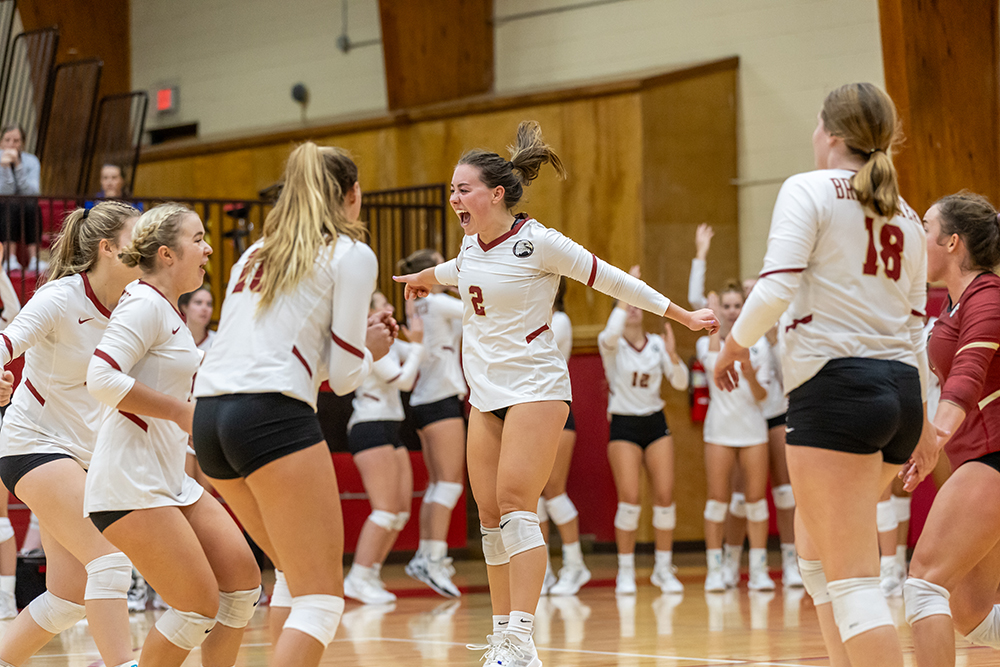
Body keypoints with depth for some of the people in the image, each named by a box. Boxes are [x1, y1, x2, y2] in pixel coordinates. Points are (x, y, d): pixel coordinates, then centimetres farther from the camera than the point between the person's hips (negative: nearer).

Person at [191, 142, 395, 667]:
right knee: (321, 597, -6)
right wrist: (371, 350, 20)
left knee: (294, 573, 24)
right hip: (273, 416, -8)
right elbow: (343, 375, -1)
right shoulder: (351, 256, 3)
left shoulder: (256, 253, 23)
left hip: (209, 415, 8)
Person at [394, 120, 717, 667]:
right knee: (490, 516, 4)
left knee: (515, 504, -17)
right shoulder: (471, 242, 7)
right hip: (485, 392, 7)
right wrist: (426, 277, 53)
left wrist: (682, 315, -3)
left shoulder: (537, 242, -13)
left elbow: (610, 280, -6)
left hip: (535, 386, -7)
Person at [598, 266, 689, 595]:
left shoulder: (657, 343, 5)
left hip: (655, 423, 3)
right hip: (623, 425, -3)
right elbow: (612, 334, -31)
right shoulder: (610, 344, -4)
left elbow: (680, 383, 0)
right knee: (629, 498, -11)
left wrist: (672, 354, -18)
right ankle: (626, 571, 1)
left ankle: (664, 568, 10)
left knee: (665, 495, -3)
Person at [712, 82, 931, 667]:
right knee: (815, 554, 22)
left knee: (852, 580, -9)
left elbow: (776, 289, -14)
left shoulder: (810, 190, -2)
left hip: (836, 384, -8)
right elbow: (916, 325, 18)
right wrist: (920, 415, 26)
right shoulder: (906, 218, 18)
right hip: (900, 388, 8)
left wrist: (735, 344, 3)